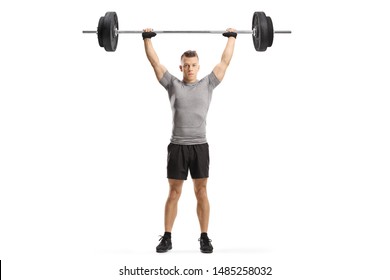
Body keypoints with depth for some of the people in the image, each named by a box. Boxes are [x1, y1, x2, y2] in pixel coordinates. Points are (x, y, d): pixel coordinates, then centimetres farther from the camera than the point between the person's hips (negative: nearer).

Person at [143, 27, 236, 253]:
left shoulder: (208, 84, 7)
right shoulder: (173, 84, 6)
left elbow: (225, 61, 9)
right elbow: (155, 62, 8)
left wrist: (232, 37, 12)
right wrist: (147, 38, 10)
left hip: (200, 146, 0)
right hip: (177, 147, 0)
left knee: (201, 192, 4)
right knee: (174, 193, 3)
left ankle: (205, 237, 10)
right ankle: (167, 238, 8)